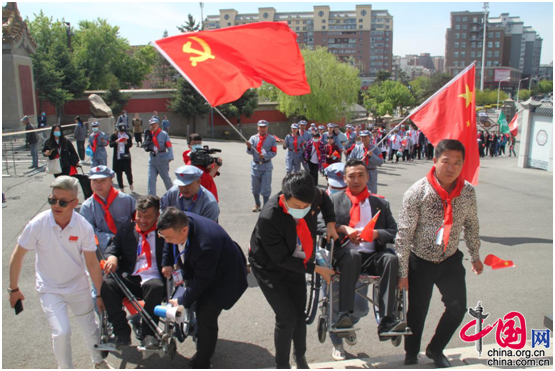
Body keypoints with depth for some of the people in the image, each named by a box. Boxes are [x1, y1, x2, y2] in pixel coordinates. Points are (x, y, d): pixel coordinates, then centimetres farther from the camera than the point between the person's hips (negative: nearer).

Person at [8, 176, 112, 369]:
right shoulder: (37, 224, -21)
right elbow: (17, 256, -7)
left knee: (91, 329, 13)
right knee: (61, 332, -15)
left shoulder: (84, 227, -19)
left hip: (78, 287, 2)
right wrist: (13, 289, 1)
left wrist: (101, 294, -5)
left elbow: (92, 263, -10)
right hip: (50, 289, -1)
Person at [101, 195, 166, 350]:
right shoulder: (127, 228, 14)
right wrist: (111, 256, -13)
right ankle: (122, 332, -14)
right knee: (106, 284, -26)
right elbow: (114, 246, 11)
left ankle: (148, 334, -20)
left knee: (156, 286, -37)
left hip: (153, 279, -3)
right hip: (129, 279, 3)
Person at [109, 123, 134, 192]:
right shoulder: (114, 136, 3)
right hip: (117, 157, 1)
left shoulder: (128, 136, 5)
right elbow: (111, 145, -5)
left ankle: (131, 184, 19)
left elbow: (130, 144, -1)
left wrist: (126, 143, -22)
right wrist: (116, 142, -23)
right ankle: (121, 187, 16)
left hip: (126, 157, -1)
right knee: (119, 173, 5)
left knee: (128, 171, -7)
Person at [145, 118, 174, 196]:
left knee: (166, 177, 10)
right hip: (152, 159, 4)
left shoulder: (164, 134, -8)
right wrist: (147, 139, -9)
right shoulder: (149, 135, 7)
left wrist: (170, 157, -27)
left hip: (162, 159, -4)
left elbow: (169, 146, -14)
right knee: (151, 179, -1)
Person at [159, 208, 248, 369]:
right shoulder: (179, 222, -21)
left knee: (206, 316, -11)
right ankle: (202, 351, 39)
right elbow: (170, 243, 6)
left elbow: (202, 281, -29)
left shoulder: (206, 245, -43)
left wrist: (182, 301, -18)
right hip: (199, 269, 8)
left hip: (224, 276, -8)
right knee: (200, 310, 17)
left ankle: (202, 363, 8)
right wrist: (167, 263, -2)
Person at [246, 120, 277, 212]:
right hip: (255, 165, 2)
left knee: (266, 188, -1)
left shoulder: (272, 139, 0)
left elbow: (274, 152, -3)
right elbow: (250, 152, -3)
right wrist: (249, 147, -25)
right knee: (255, 187, 12)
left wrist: (265, 155, -19)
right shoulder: (253, 138, 3)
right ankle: (257, 205, 30)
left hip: (266, 166, -2)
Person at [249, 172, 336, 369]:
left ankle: (300, 358, 35)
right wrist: (316, 269, -21)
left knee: (300, 315, 10)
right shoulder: (268, 218, -36)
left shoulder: (308, 196, -21)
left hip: (294, 263, 5)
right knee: (287, 318, -8)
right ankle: (282, 365, 17)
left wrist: (331, 222, -6)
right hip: (269, 268, -5)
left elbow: (324, 197, 6)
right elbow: (281, 259, -25)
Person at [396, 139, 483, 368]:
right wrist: (403, 272, -17)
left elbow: (471, 225, 8)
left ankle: (435, 349, 34)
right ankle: (411, 356, 35)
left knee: (458, 308, 7)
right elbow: (404, 235, -19)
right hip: (421, 261, -4)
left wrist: (475, 256, 16)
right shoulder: (417, 192, -22)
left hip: (451, 259, 4)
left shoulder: (468, 191, -9)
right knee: (417, 312, 8)